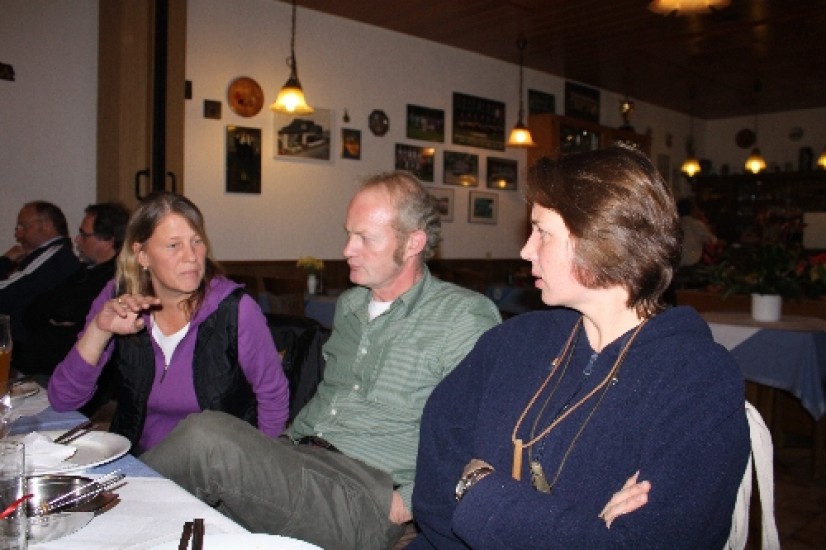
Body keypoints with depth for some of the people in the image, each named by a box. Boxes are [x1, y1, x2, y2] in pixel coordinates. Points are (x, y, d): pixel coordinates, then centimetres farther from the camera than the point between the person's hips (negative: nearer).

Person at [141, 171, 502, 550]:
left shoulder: (465, 317, -7)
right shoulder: (349, 305, 18)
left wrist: (404, 505, -17)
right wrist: (281, 454, 12)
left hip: (365, 495, -6)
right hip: (298, 457, 6)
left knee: (207, 436, -24)